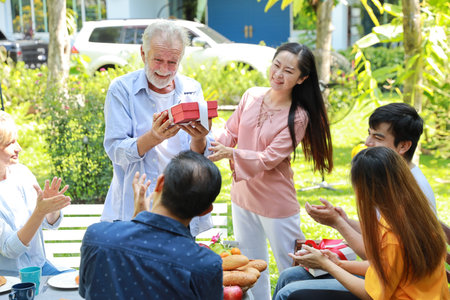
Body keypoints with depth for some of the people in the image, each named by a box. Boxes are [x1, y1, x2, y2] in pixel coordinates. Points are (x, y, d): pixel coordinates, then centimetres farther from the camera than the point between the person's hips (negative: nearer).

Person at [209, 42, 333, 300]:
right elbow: (231, 133, 5)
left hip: (276, 203, -5)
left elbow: (268, 159, -22)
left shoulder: (298, 117, -16)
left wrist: (230, 153, -35)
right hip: (242, 195, 6)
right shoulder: (251, 96, -3)